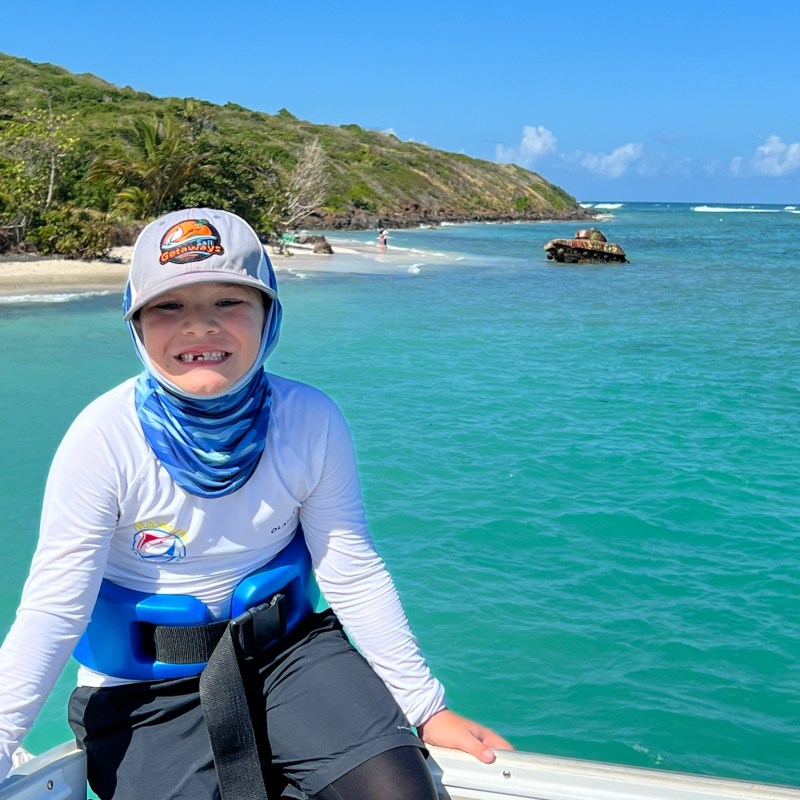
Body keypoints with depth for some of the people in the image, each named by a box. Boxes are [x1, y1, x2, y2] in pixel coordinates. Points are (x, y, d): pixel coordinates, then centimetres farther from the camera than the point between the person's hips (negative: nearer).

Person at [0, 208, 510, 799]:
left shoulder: (311, 421, -14)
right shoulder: (103, 440, -20)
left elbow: (354, 576, -6)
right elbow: (54, 609, -17)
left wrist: (425, 706, -1)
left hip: (285, 650, 2)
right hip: (147, 689, -1)